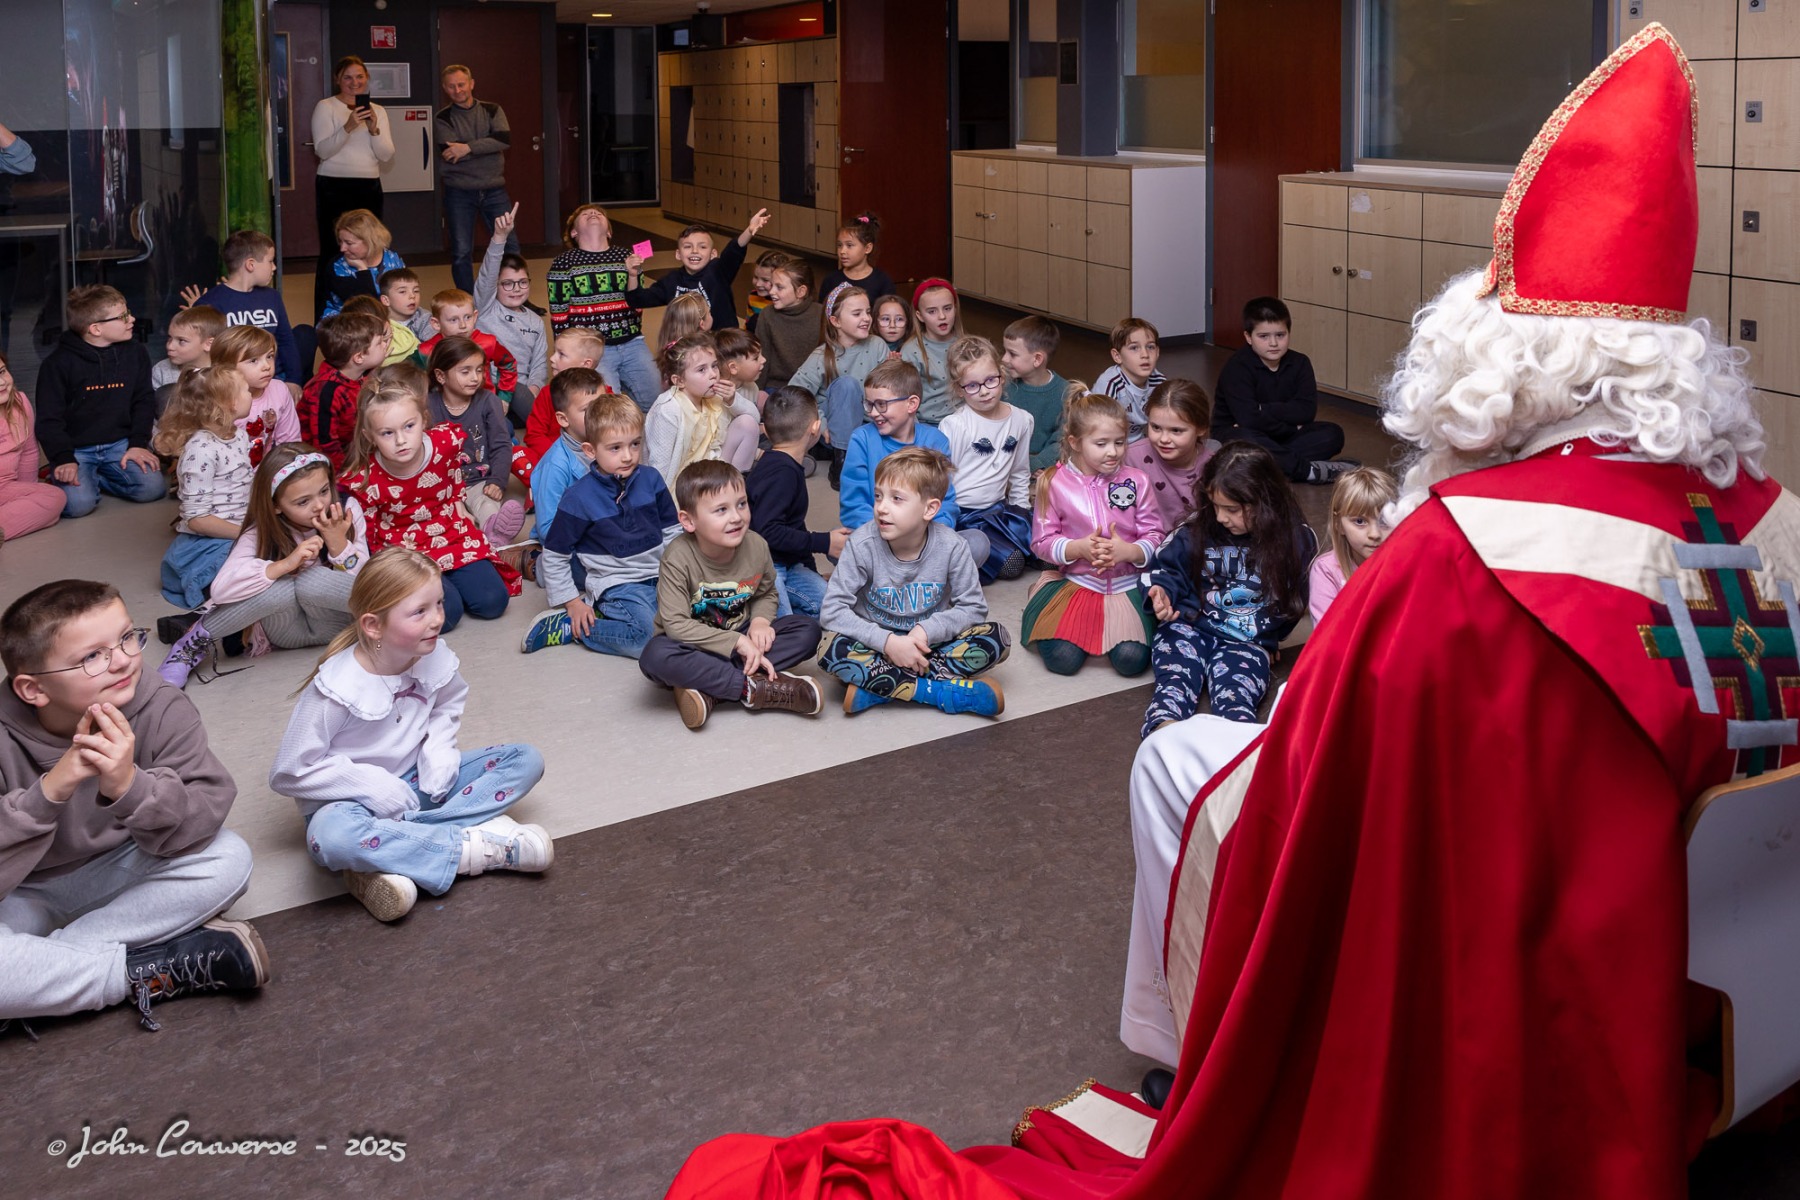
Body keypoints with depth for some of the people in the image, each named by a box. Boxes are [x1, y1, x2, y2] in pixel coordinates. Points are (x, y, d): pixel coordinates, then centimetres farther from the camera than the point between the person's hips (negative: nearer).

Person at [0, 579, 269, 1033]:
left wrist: (130, 786, -43)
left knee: (228, 859, -24)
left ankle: (43, 969, -22)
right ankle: (151, 971, -19)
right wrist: (48, 791, -45)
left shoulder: (161, 710, -20)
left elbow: (201, 824, -24)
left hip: (117, 874, 4)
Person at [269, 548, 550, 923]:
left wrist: (439, 749, -7)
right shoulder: (336, 689, -23)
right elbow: (288, 773, -17)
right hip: (354, 798, -6)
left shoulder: (434, 657, -9)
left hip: (417, 782, 6)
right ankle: (477, 846, -30)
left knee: (526, 760, -8)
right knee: (330, 837, -41)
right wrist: (372, 784, -25)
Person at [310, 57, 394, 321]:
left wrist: (373, 129, -13)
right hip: (334, 187, -4)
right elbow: (322, 150, -11)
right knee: (332, 254, -5)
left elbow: (387, 155, 4)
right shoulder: (325, 107, 0)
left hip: (369, 188, 4)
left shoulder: (378, 111, 12)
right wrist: (348, 127, -24)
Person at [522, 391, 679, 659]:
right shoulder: (579, 497, -11)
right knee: (644, 637, -29)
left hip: (658, 574, 7)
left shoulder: (650, 479, 2)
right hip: (615, 583, -6)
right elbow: (553, 555, -2)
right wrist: (572, 602, -3)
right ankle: (566, 626, -8)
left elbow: (672, 531, 15)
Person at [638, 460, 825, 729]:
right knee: (655, 656, -38)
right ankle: (755, 688, -29)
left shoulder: (756, 546, -8)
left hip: (740, 637, 5)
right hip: (694, 648, -5)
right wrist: (738, 642, -28)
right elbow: (676, 623, -26)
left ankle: (707, 688, -27)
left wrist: (760, 621, -13)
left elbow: (767, 593, 11)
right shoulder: (679, 558, -22)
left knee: (808, 631, -17)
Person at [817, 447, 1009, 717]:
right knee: (832, 649, -32)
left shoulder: (951, 547, -14)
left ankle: (880, 688, -25)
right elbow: (832, 610, -19)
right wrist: (888, 642, -30)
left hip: (924, 644, 2)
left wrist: (926, 630, -24)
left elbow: (973, 607, -7)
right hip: (877, 646, -2)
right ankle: (941, 692, -27)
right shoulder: (862, 544, -17)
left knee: (996, 638, -21)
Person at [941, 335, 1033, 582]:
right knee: (1011, 563, -23)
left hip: (997, 508, 7)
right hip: (961, 514, -7)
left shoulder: (1021, 420, 5)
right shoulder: (954, 425, -12)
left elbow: (1020, 474, 18)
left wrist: (1021, 512, 14)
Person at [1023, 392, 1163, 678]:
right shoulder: (1054, 483, -3)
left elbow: (1154, 537, 0)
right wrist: (1078, 548, -20)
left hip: (1127, 583, 0)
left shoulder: (1136, 480, 0)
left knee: (1131, 660, -21)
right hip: (1074, 581, 0)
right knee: (1062, 659, -18)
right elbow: (1042, 541, -2)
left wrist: (1128, 551, -21)